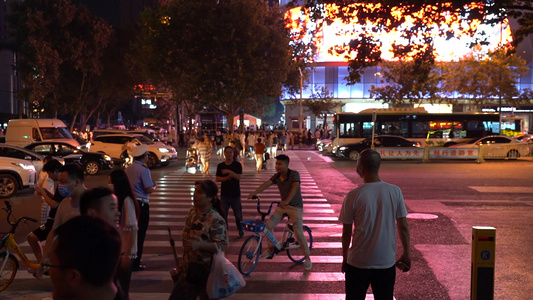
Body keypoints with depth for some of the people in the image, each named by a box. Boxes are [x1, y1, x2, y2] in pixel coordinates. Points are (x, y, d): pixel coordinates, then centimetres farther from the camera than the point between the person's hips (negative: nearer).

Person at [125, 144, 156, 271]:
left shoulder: (128, 169, 8)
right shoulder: (144, 170, -14)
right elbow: (149, 189, -18)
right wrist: (154, 187, 4)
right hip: (141, 204, -7)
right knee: (140, 234, 0)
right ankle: (135, 263, 2)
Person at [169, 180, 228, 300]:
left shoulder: (216, 220, -22)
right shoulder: (193, 211, 3)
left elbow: (223, 246, -25)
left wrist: (199, 245, -34)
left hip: (206, 272, -8)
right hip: (188, 269, 8)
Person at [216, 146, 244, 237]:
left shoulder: (237, 165, 0)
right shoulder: (220, 166, 5)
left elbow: (239, 177, -10)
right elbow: (217, 179, 0)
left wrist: (229, 172, -21)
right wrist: (228, 177, -15)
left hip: (235, 193, -2)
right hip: (224, 194, 2)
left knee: (238, 213, 2)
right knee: (223, 213, 0)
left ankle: (240, 230, 19)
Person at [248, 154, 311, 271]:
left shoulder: (294, 174, -19)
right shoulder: (277, 176, -1)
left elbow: (295, 187, -34)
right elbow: (267, 184, -13)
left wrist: (287, 201, -47)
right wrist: (254, 193, -29)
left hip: (295, 206, -6)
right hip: (282, 205, 6)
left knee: (298, 233, -13)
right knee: (269, 224, -5)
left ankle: (308, 258, 3)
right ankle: (270, 250, 15)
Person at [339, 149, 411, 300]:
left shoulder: (353, 196, -12)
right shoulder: (395, 192, -7)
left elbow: (346, 233, -4)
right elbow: (403, 227, -1)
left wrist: (345, 259, 10)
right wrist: (406, 254, 12)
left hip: (358, 264, -2)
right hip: (386, 262, 2)